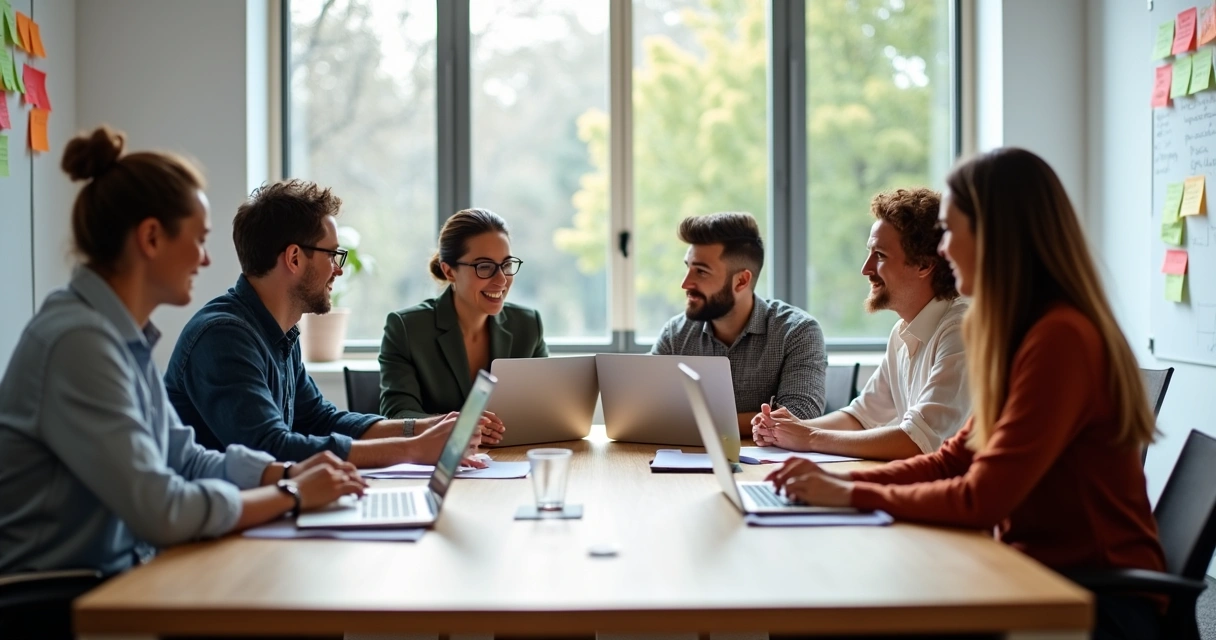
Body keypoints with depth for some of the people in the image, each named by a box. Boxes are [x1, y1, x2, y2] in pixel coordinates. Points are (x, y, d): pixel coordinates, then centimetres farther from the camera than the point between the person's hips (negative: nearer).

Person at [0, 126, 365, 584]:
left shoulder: (126, 335, 6)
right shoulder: (78, 339, -20)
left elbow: (184, 459, 13)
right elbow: (161, 510, -24)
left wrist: (286, 473, -3)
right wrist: (291, 495, -13)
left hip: (113, 576, 8)